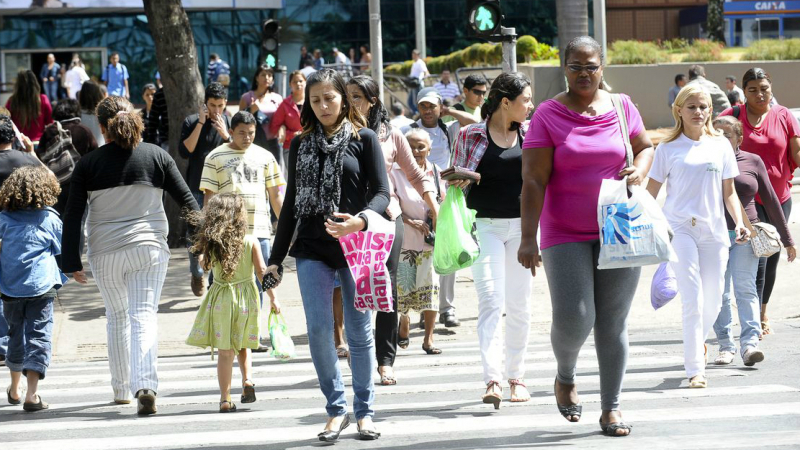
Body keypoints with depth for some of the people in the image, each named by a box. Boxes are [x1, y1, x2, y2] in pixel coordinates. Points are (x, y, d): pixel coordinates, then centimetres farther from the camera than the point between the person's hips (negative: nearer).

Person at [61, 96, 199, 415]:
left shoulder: (88, 164, -3)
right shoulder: (156, 156, 0)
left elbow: (72, 216, -3)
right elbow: (186, 200, 2)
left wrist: (72, 262, 2)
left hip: (105, 253, 1)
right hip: (149, 248, 0)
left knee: (117, 317, 18)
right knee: (144, 317, -3)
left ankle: (121, 389, 26)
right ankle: (146, 386, -22)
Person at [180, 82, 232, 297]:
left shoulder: (229, 123, 4)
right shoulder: (191, 122, 0)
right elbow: (185, 152, -12)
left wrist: (225, 135, -16)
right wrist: (200, 124, -15)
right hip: (197, 189, -1)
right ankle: (197, 275, 22)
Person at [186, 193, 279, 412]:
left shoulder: (211, 244, -5)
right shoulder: (251, 242, -7)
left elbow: (205, 264, 11)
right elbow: (262, 272, -7)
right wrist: (273, 297, -1)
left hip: (221, 299, 0)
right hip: (246, 297, 0)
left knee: (225, 351, 3)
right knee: (241, 345, 21)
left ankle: (225, 398, 2)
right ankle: (247, 379, 0)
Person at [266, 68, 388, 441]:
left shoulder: (364, 139, 2)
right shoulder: (301, 145, 11)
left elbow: (381, 192, -4)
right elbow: (291, 202, 15)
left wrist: (360, 220, -25)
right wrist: (276, 256, 12)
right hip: (312, 249, 2)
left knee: (359, 330, 3)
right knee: (318, 329, -5)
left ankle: (364, 411, 14)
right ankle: (336, 408, 7)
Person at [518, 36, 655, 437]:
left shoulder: (622, 107, 5)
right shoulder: (547, 115, -4)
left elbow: (645, 147, 21)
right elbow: (533, 181, -9)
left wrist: (638, 171, -4)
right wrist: (528, 239, -15)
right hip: (565, 235, -2)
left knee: (613, 323, 3)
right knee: (573, 319, -11)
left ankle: (611, 407, 14)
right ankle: (566, 376, 21)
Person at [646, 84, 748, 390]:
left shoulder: (721, 145, 10)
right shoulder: (668, 148, 3)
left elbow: (729, 191, 14)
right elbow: (651, 193, 6)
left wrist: (739, 223, 1)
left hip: (713, 230, 3)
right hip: (679, 229, -3)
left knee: (713, 301, 6)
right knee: (693, 299, -11)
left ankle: (698, 340, 38)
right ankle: (695, 370, -8)